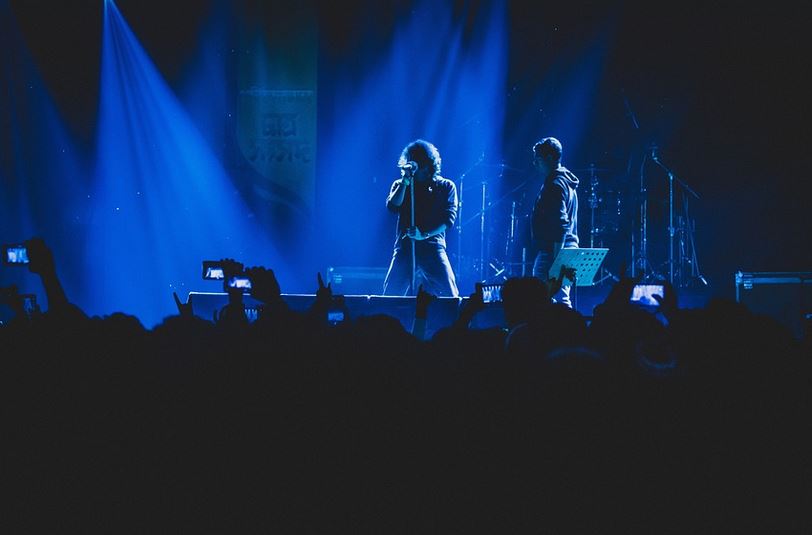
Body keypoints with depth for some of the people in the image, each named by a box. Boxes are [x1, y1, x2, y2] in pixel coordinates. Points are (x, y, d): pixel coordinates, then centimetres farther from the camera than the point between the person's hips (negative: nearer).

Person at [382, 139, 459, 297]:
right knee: (390, 297, -7)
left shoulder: (446, 187, 9)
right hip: (405, 247, 1)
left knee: (449, 296, -14)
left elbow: (448, 219, -1)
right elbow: (392, 207, -3)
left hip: (433, 247, -1)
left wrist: (425, 234, -15)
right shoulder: (400, 185, 15)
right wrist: (405, 182, -7)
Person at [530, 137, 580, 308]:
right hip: (567, 253, 11)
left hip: (551, 253, -11)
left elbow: (561, 226, -21)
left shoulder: (555, 185, -14)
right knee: (562, 302, 12)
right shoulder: (566, 182, 19)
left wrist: (555, 260, -24)